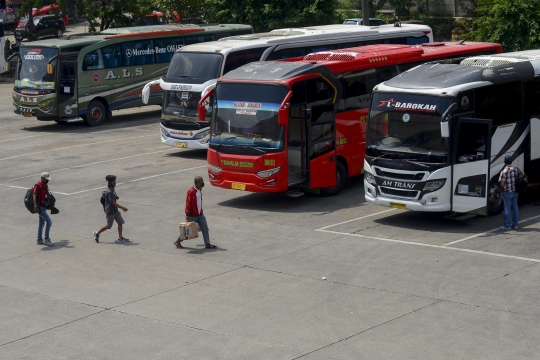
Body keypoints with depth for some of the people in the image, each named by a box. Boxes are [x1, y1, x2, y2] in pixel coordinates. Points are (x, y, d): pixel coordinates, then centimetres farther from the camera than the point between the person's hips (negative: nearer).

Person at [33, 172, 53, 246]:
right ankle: (46, 239, -7)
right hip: (40, 207, -9)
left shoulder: (45, 185, 9)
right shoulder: (37, 186, -18)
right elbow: (34, 196, -29)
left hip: (44, 206, 9)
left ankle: (39, 240, 25)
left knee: (41, 223, 15)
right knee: (49, 221, -13)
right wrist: (35, 206, -40)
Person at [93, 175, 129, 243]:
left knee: (120, 222, 5)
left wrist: (116, 197, -2)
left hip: (115, 211, 9)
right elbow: (113, 203, -25)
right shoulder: (109, 192, -25)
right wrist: (122, 208, -23)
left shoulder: (112, 190, 5)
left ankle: (120, 238, 11)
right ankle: (97, 233, 23)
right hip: (110, 212, -9)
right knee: (108, 226, 4)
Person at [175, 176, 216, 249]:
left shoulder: (200, 190, 6)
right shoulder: (191, 192, -21)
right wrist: (187, 215, -21)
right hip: (192, 215, -8)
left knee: (205, 228, 4)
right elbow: (188, 204, -21)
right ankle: (178, 242, 21)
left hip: (200, 214, 8)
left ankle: (207, 244, 10)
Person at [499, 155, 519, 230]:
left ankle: (507, 225, 5)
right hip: (515, 192, 6)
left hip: (507, 192, -6)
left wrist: (502, 189, 1)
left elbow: (502, 184, -17)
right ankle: (515, 224, 18)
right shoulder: (515, 169, 2)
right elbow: (518, 180, 8)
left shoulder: (504, 171, -17)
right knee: (515, 208, 12)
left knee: (507, 209, 0)